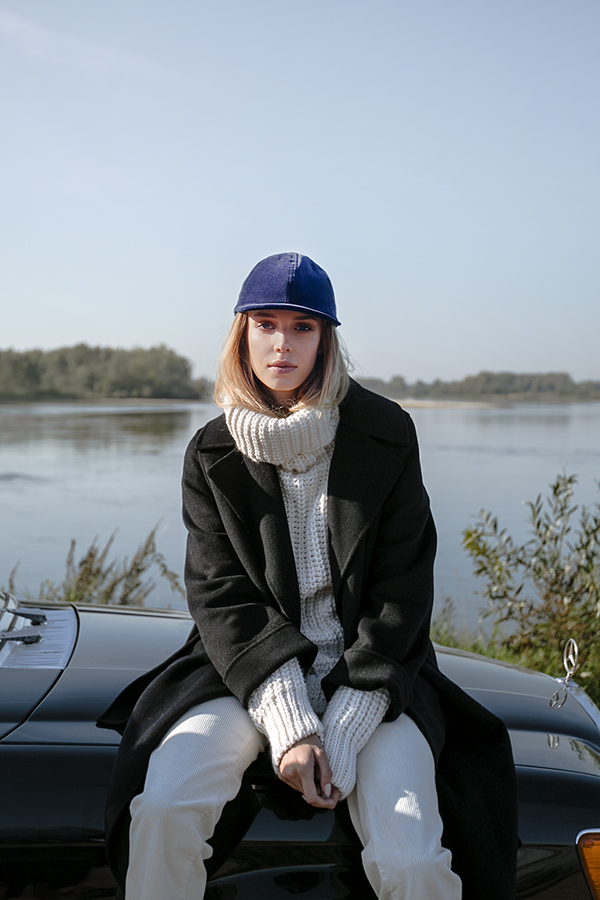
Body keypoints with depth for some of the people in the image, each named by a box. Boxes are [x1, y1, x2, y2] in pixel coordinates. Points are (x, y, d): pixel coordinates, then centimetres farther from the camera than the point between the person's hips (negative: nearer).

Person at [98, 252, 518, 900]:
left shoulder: (384, 434, -3)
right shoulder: (213, 455, 1)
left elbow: (403, 588, -5)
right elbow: (220, 595, -5)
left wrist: (344, 731, -14)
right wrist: (290, 726, -18)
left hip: (371, 673, -1)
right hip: (251, 670, 2)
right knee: (161, 808, -23)